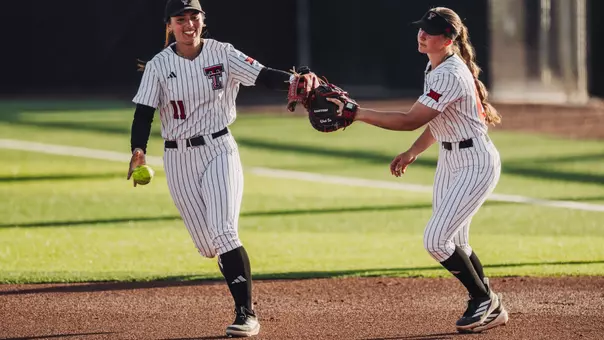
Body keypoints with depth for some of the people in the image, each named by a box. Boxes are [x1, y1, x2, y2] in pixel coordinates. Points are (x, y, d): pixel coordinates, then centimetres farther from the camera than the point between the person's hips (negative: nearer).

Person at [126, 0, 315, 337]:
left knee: (224, 233, -17)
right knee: (207, 245, 2)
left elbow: (263, 75, -12)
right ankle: (244, 303, 23)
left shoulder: (222, 54, -2)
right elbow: (144, 112, -7)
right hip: (179, 159, 2)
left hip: (219, 149, -2)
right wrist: (138, 151, -25)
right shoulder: (159, 66, -1)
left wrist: (294, 79, -32)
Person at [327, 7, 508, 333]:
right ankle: (490, 309, 27)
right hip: (449, 160, 10)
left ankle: (484, 301, 3)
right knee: (454, 246, 13)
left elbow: (410, 120, -28)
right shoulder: (434, 68, 7)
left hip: (475, 164, -10)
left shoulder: (450, 75, -25)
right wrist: (412, 153, 12)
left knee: (436, 239, -15)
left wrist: (355, 112, -29)